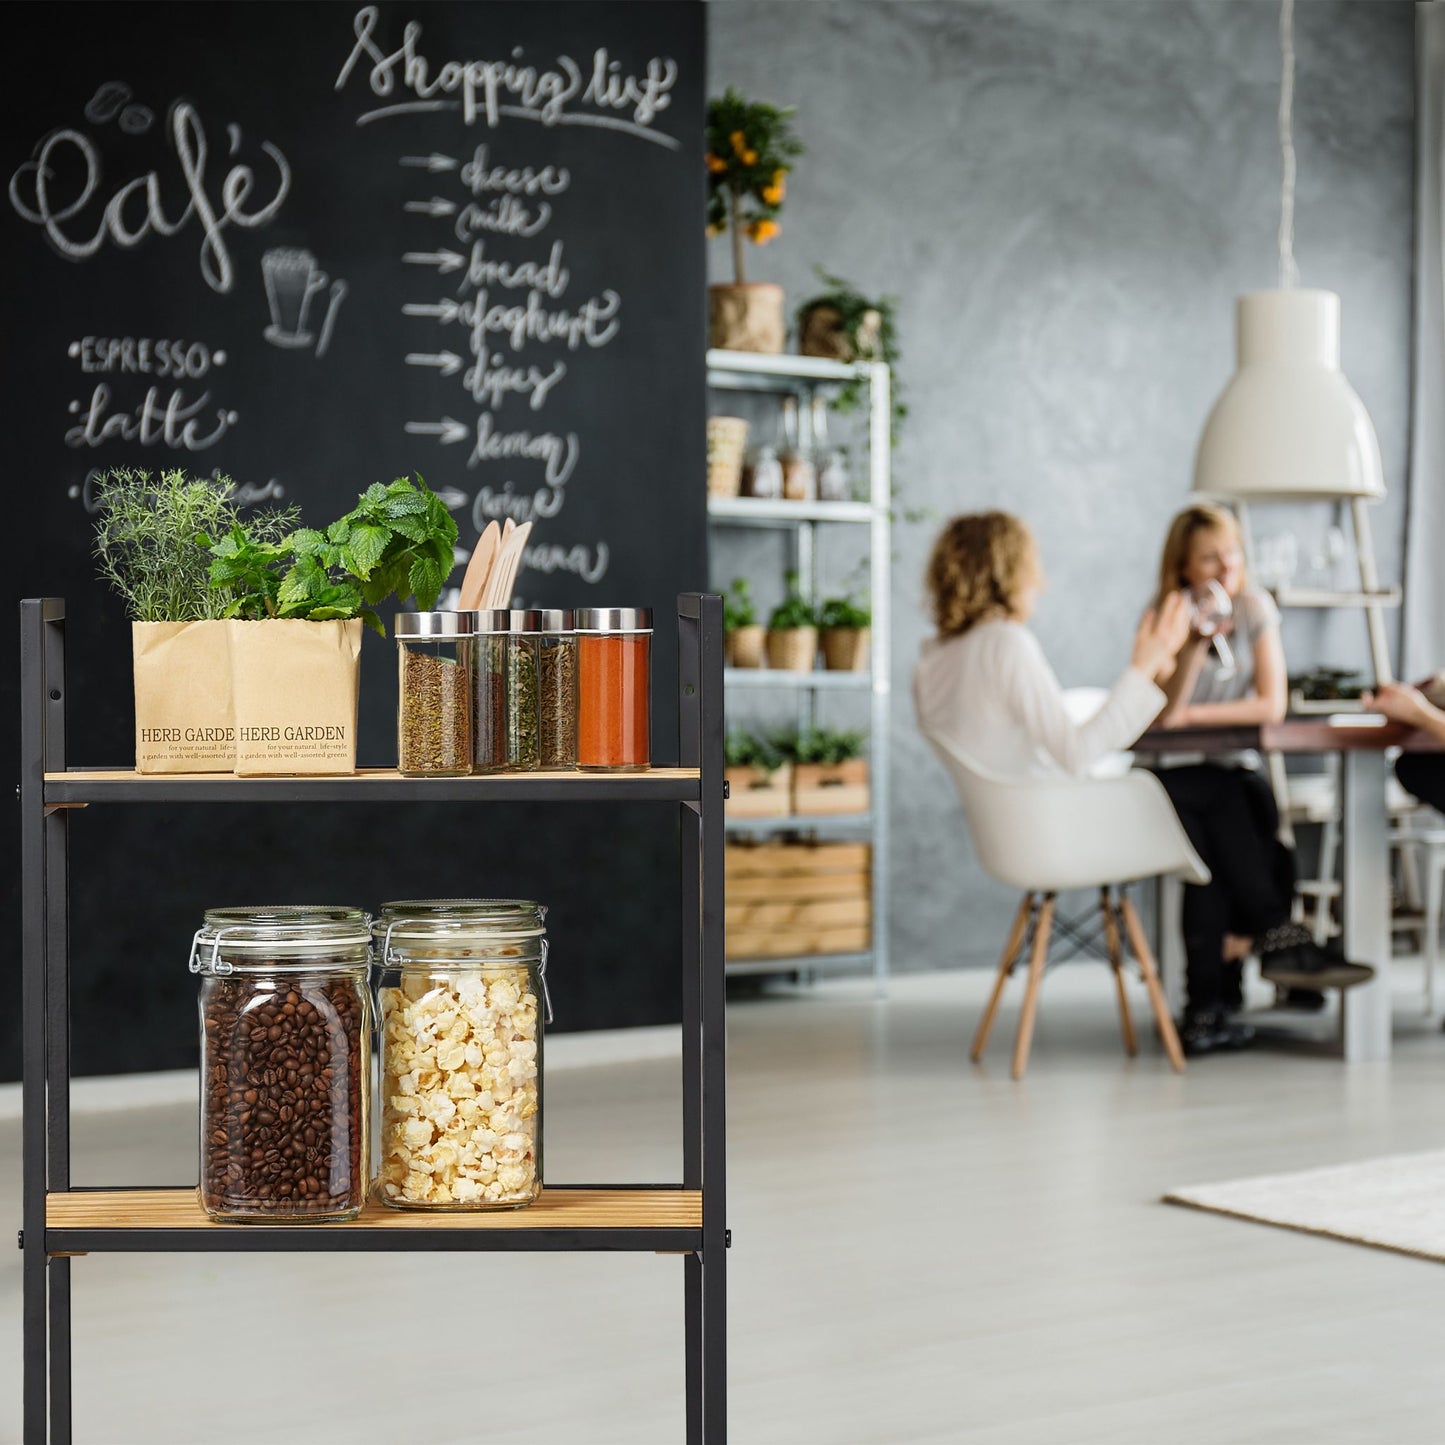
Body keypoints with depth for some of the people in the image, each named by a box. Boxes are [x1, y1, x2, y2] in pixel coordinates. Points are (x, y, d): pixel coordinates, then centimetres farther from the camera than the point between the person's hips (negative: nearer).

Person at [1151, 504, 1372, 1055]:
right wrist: (1198, 640, -26)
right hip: (1174, 776, -2)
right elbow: (1165, 713, -17)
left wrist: (1193, 716, -12)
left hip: (1234, 768, 2)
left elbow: (1272, 705, -8)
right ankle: (1278, 937, -31)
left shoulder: (1255, 607, 1)